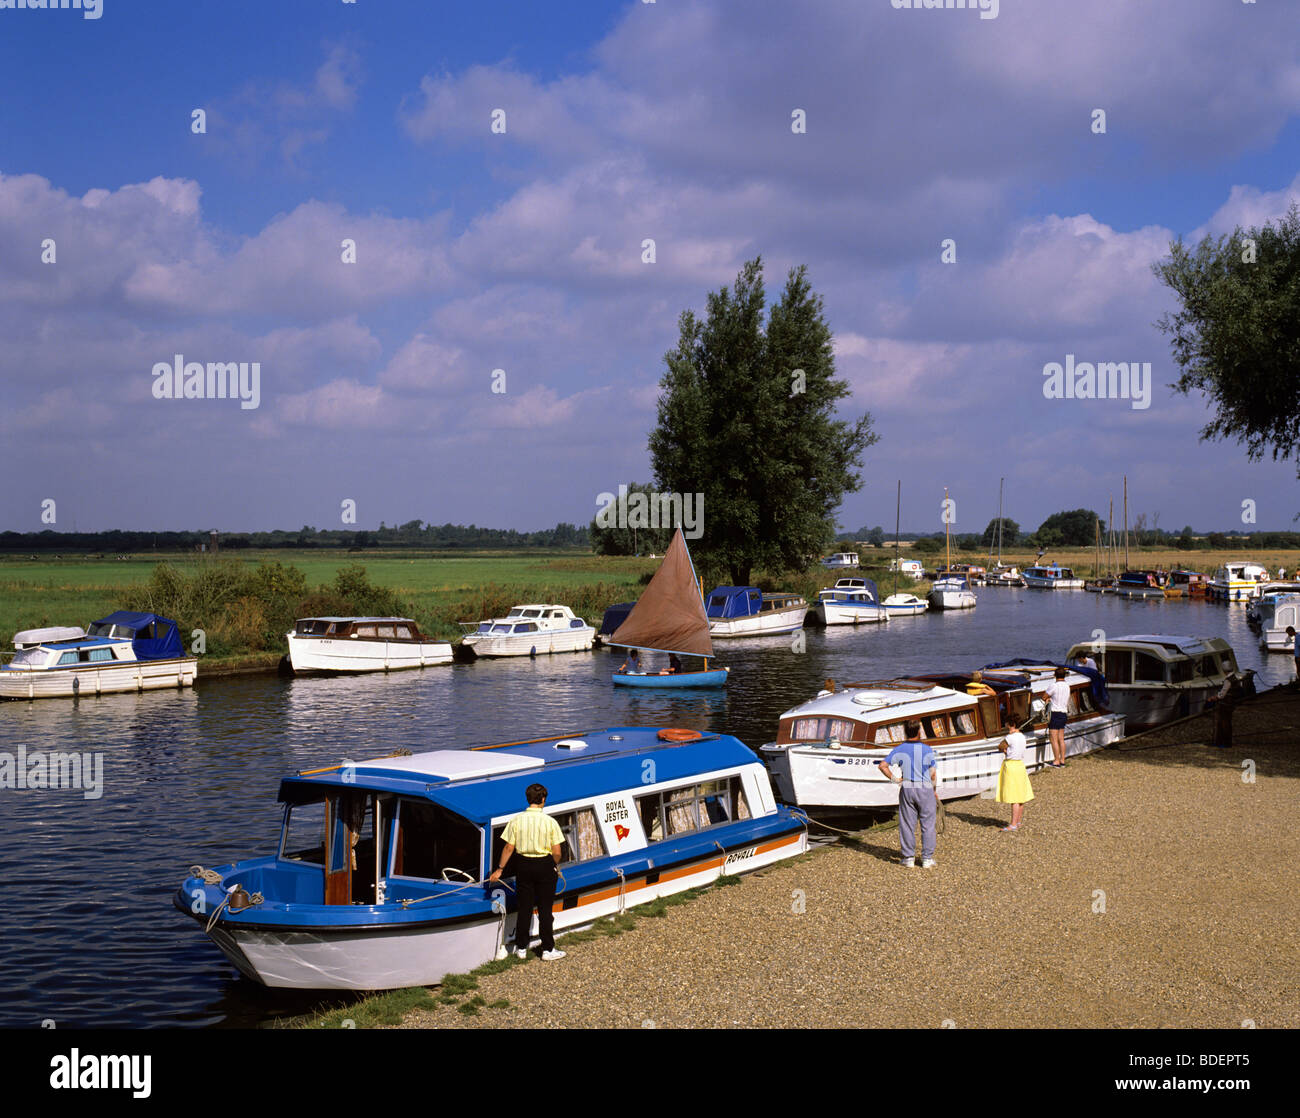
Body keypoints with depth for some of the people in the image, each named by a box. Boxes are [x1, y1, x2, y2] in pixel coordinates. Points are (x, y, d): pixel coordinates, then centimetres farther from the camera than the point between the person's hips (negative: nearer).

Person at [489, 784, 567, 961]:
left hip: (524, 865, 2)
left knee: (524, 907, 11)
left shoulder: (517, 820, -6)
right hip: (544, 866, -2)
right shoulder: (550, 822, -10)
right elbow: (557, 852, -9)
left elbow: (509, 848, -3)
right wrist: (554, 865, 12)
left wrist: (500, 869, 7)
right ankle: (548, 949, 11)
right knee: (545, 908, 7)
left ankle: (521, 948, 18)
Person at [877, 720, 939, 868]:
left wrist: (894, 779, 1)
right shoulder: (927, 750, -5)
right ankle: (927, 859, 7)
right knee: (927, 825, 6)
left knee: (907, 824, 8)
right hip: (926, 789, -1)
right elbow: (933, 774, -3)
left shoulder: (900, 750, -3)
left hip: (907, 789, 1)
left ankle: (908, 857, 12)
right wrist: (935, 792, 9)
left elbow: (882, 765, -10)